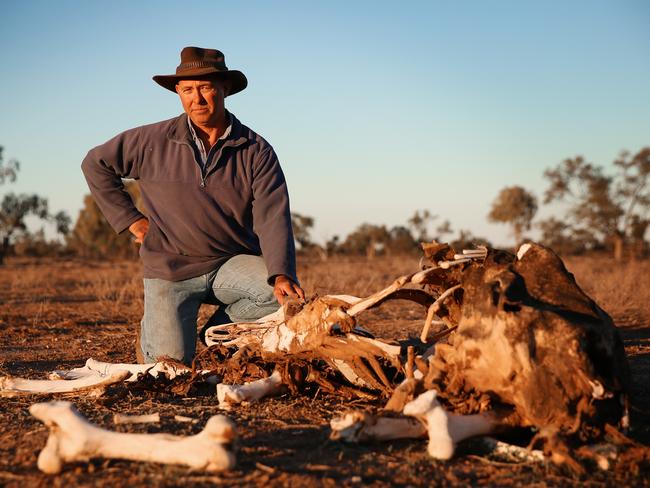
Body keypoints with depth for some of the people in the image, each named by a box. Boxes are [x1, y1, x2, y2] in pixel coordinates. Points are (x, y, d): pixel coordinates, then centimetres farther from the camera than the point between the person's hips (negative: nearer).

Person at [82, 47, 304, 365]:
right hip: (170, 267, -1)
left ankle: (217, 330, 2)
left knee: (285, 295, -27)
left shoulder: (256, 151, -4)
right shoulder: (153, 141, -4)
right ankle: (150, 333, 22)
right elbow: (96, 164, 9)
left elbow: (272, 218, -15)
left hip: (233, 263, 1)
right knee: (172, 362, -17)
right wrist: (129, 219, 2)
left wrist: (282, 275, -31)